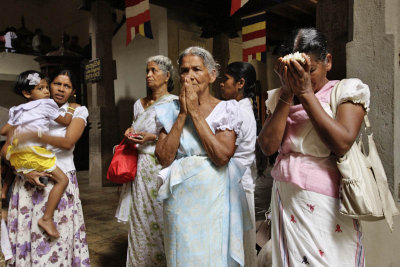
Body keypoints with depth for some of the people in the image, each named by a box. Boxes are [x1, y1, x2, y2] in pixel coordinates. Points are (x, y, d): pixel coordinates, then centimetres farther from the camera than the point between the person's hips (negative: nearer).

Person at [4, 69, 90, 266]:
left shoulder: (78, 111, 7)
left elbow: (68, 141, -10)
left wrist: (33, 136, -10)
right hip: (29, 179, 2)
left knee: (57, 238, 0)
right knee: (26, 232, 3)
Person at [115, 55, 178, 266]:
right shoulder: (139, 104, 15)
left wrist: (153, 137, -17)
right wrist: (131, 133, 5)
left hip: (161, 168, -5)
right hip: (139, 167, 6)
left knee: (159, 221, -2)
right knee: (139, 221, 11)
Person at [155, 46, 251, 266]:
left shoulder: (227, 109, -4)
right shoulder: (171, 111, 3)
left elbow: (222, 156, -18)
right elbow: (164, 158, -8)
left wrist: (195, 112, -15)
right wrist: (183, 114, -11)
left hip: (214, 199, -2)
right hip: (180, 201, 2)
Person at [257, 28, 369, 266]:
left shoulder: (347, 91, -2)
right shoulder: (279, 98, 7)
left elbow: (342, 144, -19)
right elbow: (268, 146, -7)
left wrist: (306, 93, -17)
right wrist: (287, 94, -11)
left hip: (328, 204, -3)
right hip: (286, 201, 3)